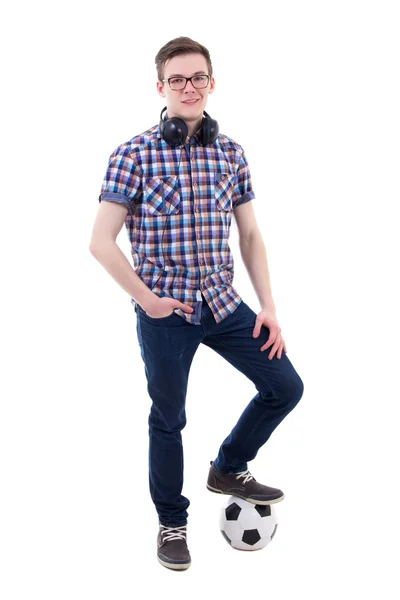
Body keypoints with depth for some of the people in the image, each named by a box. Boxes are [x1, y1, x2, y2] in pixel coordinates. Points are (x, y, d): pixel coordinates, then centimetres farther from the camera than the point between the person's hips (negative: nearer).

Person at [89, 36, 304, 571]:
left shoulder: (231, 153, 4)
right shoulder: (134, 155, -10)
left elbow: (250, 235, 8)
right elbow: (101, 242, -10)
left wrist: (269, 307, 3)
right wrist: (146, 300, -11)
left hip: (224, 304, 5)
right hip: (166, 311, -4)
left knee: (285, 387, 6)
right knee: (168, 419, 9)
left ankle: (229, 468, 31)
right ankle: (171, 521, 30)